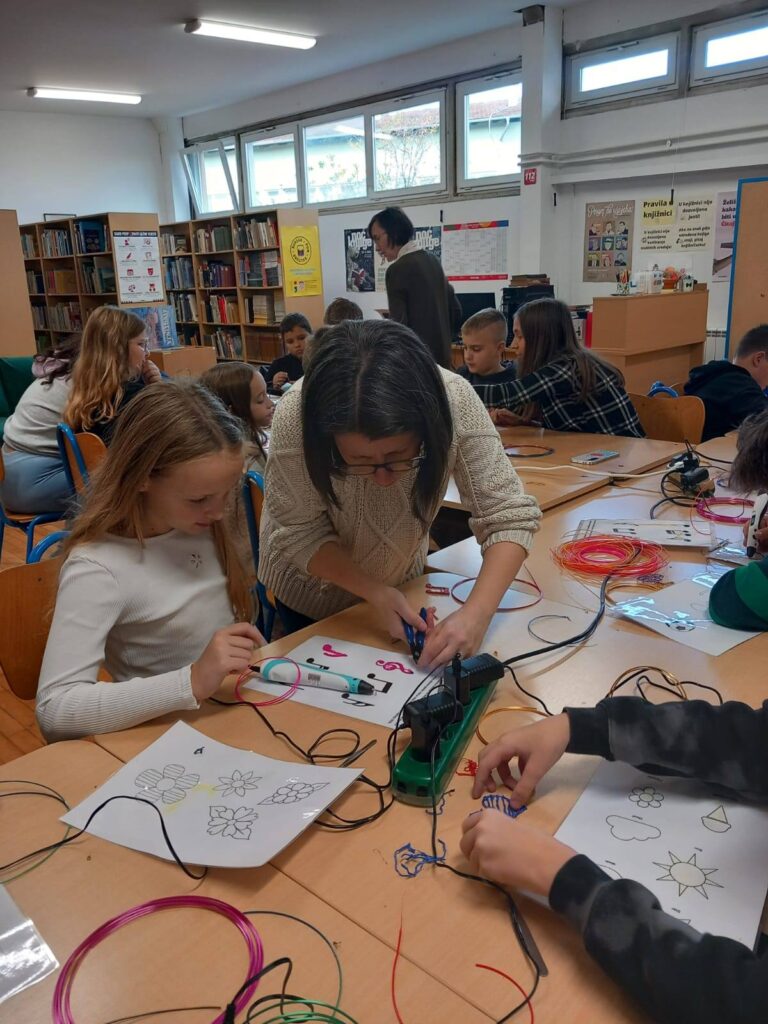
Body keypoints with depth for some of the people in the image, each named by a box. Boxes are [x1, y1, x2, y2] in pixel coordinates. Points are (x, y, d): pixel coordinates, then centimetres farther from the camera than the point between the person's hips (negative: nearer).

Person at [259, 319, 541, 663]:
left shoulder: (455, 402, -33)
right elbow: (299, 534, -25)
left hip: (400, 577, 2)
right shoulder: (296, 416, -36)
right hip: (314, 584, -1)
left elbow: (509, 515, -30)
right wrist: (374, 592, -35)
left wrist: (476, 613, -43)